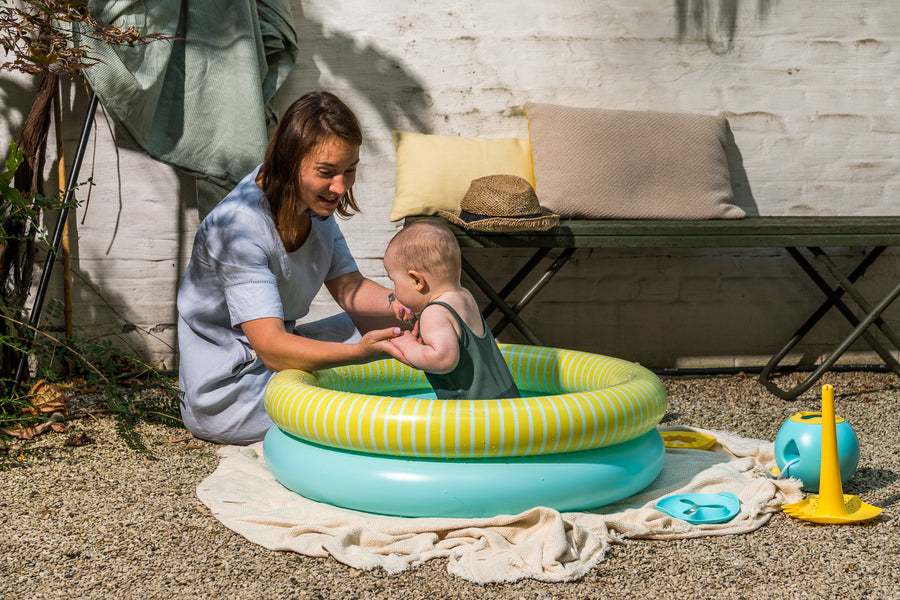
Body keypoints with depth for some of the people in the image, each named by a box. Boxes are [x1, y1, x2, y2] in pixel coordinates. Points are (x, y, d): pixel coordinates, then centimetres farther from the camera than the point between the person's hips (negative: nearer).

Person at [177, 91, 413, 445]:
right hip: (226, 395, -9)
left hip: (277, 355, 9)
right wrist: (360, 352, -49)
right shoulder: (240, 226, -28)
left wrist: (401, 304, -25)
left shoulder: (314, 203, -2)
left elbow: (350, 288, -3)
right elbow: (272, 348, -35)